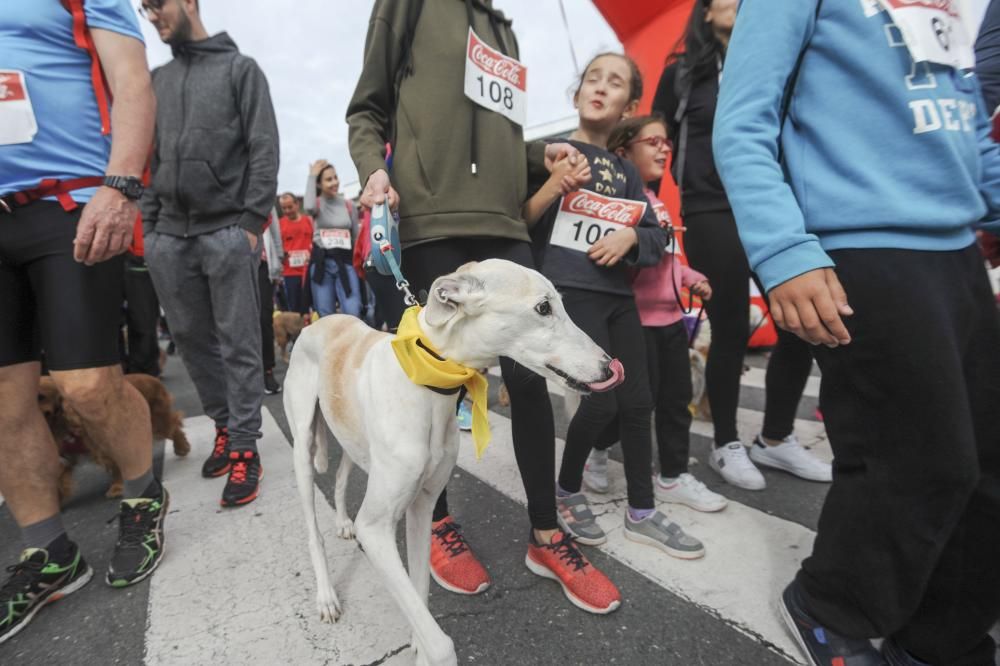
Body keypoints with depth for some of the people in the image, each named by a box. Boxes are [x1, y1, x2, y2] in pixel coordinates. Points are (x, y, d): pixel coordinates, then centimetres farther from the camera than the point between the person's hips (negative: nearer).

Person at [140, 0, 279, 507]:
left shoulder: (240, 69, 8)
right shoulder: (156, 81, 21)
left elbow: (264, 149, -2)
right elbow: (149, 157, 21)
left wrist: (254, 221, -12)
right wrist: (149, 223, 10)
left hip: (227, 231, -5)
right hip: (169, 235, 6)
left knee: (238, 345, -5)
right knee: (191, 340, 8)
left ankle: (244, 447, 3)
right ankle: (224, 425, 24)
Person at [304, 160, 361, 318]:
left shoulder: (349, 205, 9)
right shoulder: (318, 204, 5)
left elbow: (356, 237, 12)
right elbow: (309, 206, -22)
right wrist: (312, 176, -12)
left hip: (345, 261, 0)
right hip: (321, 261, 0)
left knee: (353, 313, -11)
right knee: (325, 315, 4)